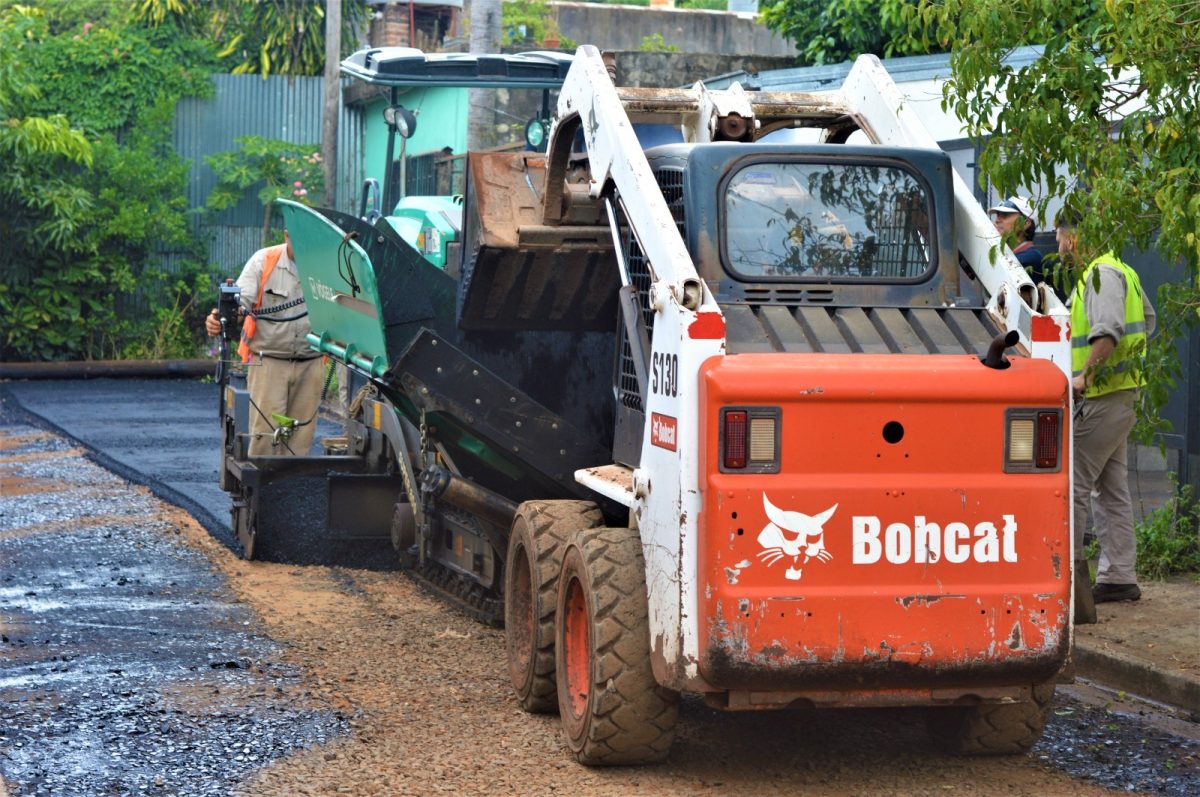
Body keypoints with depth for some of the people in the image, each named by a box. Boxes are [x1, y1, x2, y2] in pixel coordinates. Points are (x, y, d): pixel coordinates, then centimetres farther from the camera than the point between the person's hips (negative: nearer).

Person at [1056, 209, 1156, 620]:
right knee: (1112, 486, 11)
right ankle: (1118, 576, 14)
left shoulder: (1102, 274, -15)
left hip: (1103, 397, -11)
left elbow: (1108, 332, -28)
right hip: (1117, 395, 11)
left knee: (1073, 483, -8)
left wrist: (1084, 374, -31)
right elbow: (1146, 318, 31)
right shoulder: (1115, 271, 18)